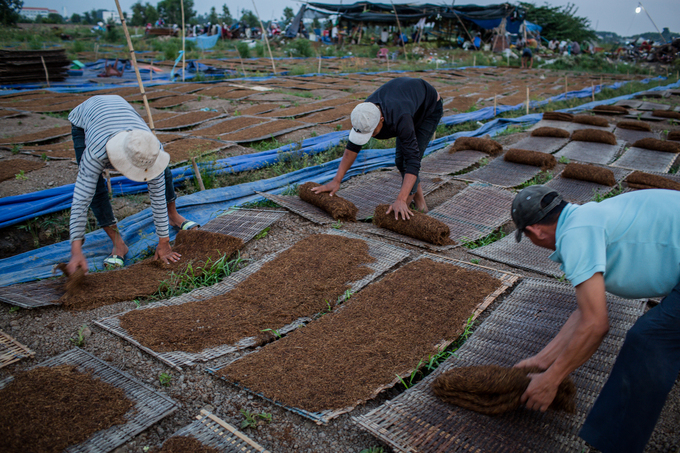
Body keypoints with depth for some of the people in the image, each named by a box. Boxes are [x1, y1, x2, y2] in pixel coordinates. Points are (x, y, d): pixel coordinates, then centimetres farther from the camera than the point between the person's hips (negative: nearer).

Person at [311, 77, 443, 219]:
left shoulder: (400, 119, -47)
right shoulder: (364, 115, -27)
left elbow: (413, 161, -48)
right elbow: (352, 147, -12)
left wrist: (401, 200, -55)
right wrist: (336, 181, -14)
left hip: (430, 108, -6)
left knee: (407, 158, -16)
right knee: (400, 158, 5)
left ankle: (402, 212, -5)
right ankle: (420, 203, 21)